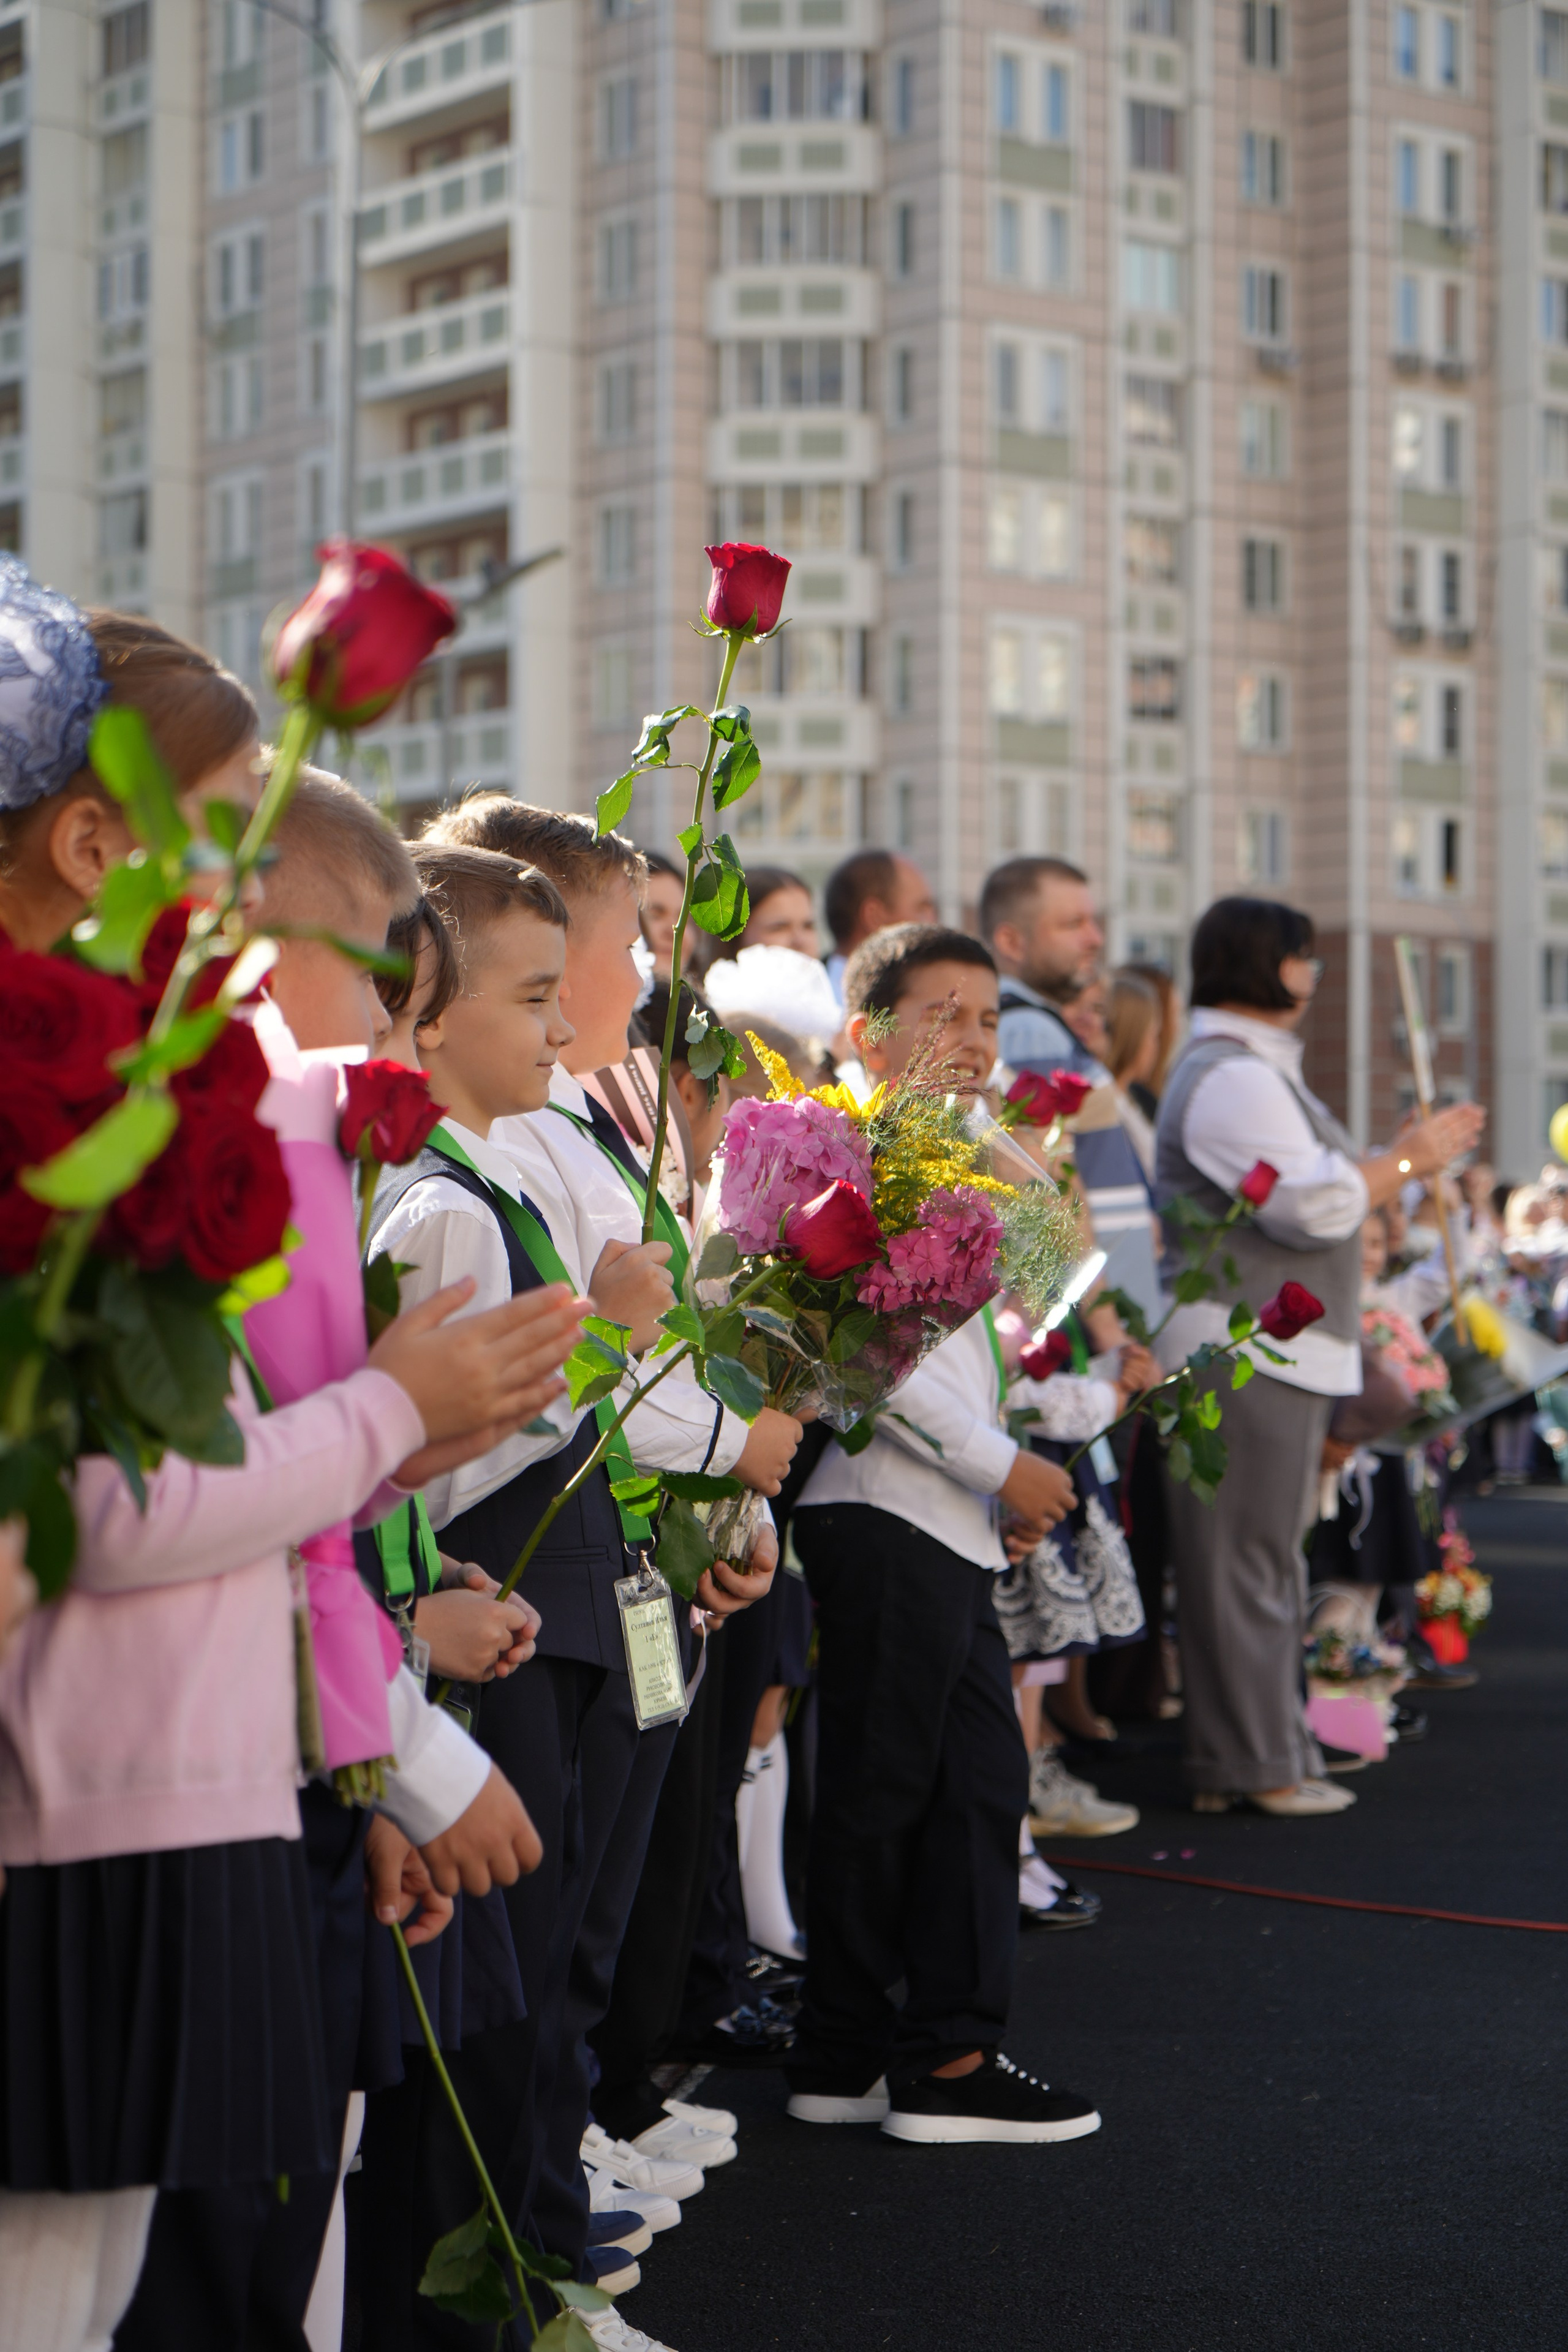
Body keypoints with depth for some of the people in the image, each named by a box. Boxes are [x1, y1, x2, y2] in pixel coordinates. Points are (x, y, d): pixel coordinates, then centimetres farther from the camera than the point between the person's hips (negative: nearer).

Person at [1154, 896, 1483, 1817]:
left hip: (1282, 1351, 12)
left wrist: (1402, 1156, 18)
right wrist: (1408, 1159, -8)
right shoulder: (1232, 1079, -16)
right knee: (1246, 1561, -6)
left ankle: (1269, 1751, 22)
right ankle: (1249, 1765, -2)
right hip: (1243, 1352, -11)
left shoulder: (1258, 1072, 21)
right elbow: (1319, 1204, -21)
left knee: (1269, 1560, 15)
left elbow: (1314, 1196, 26)